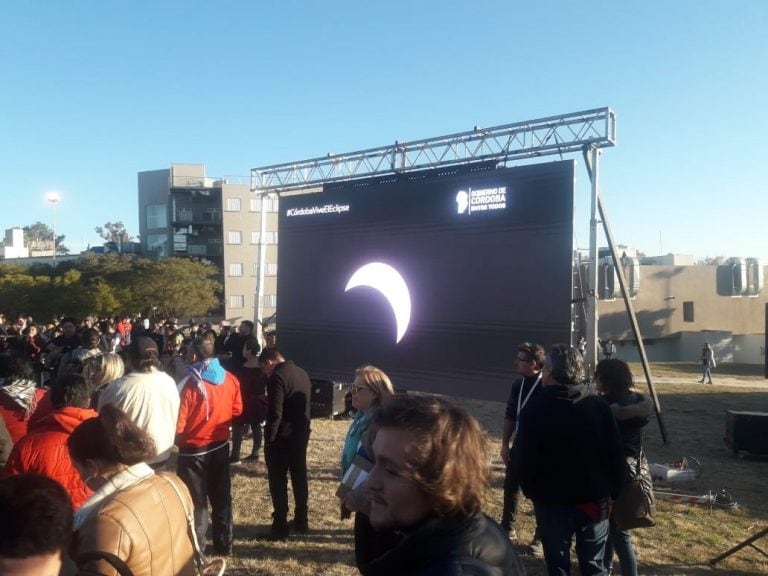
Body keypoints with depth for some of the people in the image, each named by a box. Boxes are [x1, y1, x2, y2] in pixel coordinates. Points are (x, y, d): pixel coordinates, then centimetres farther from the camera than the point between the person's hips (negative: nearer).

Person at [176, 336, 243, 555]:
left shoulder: (189, 385, -21)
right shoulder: (230, 380, -5)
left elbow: (178, 425, -17)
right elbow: (237, 411, 6)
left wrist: (178, 442, 3)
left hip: (194, 450, -5)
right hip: (220, 446, 5)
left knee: (196, 501, 9)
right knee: (221, 497, 17)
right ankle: (224, 544, 28)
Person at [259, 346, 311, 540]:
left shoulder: (277, 377, -18)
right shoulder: (303, 373, 9)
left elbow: (275, 413, -23)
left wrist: (268, 438, -13)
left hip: (282, 437, -8)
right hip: (301, 433, 8)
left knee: (278, 481, 3)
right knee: (300, 476, 16)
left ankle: (280, 527, 9)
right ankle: (301, 522, 26)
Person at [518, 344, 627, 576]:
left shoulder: (534, 410, -11)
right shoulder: (599, 405, -3)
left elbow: (526, 459, -10)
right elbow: (616, 454, -2)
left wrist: (531, 492, 4)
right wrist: (612, 491, 8)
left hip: (552, 502, -2)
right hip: (595, 500, 3)